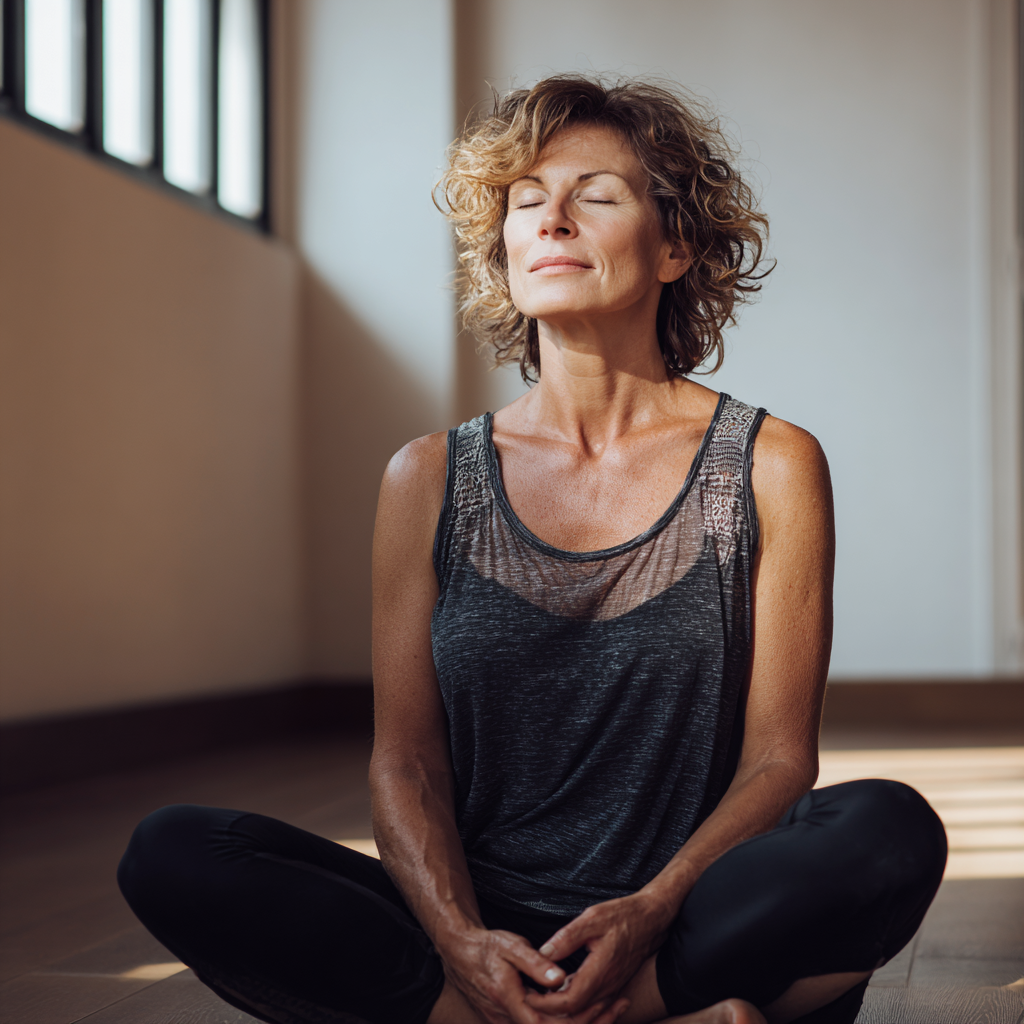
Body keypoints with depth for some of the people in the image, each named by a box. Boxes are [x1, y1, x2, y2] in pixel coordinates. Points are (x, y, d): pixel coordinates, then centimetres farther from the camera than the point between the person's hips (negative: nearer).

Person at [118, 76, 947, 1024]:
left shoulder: (771, 466, 2)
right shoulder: (430, 479, 7)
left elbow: (779, 757, -1)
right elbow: (405, 759, 3)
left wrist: (648, 914, -20)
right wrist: (460, 941, -17)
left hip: (698, 922, -2)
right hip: (485, 932, 3)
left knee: (891, 829, -31)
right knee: (169, 853, -21)